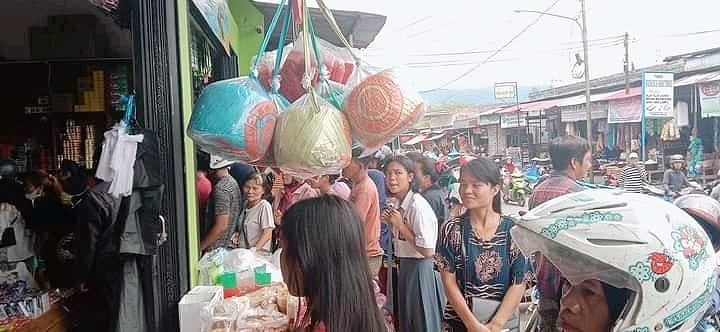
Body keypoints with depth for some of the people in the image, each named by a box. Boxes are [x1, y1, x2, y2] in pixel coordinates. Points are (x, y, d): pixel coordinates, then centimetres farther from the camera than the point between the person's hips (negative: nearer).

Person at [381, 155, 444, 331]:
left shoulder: (418, 206, -22)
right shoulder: (398, 204, 4)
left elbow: (427, 251, -25)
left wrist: (401, 225, -20)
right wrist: (391, 222, -1)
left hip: (420, 269, -9)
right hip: (405, 267, 9)